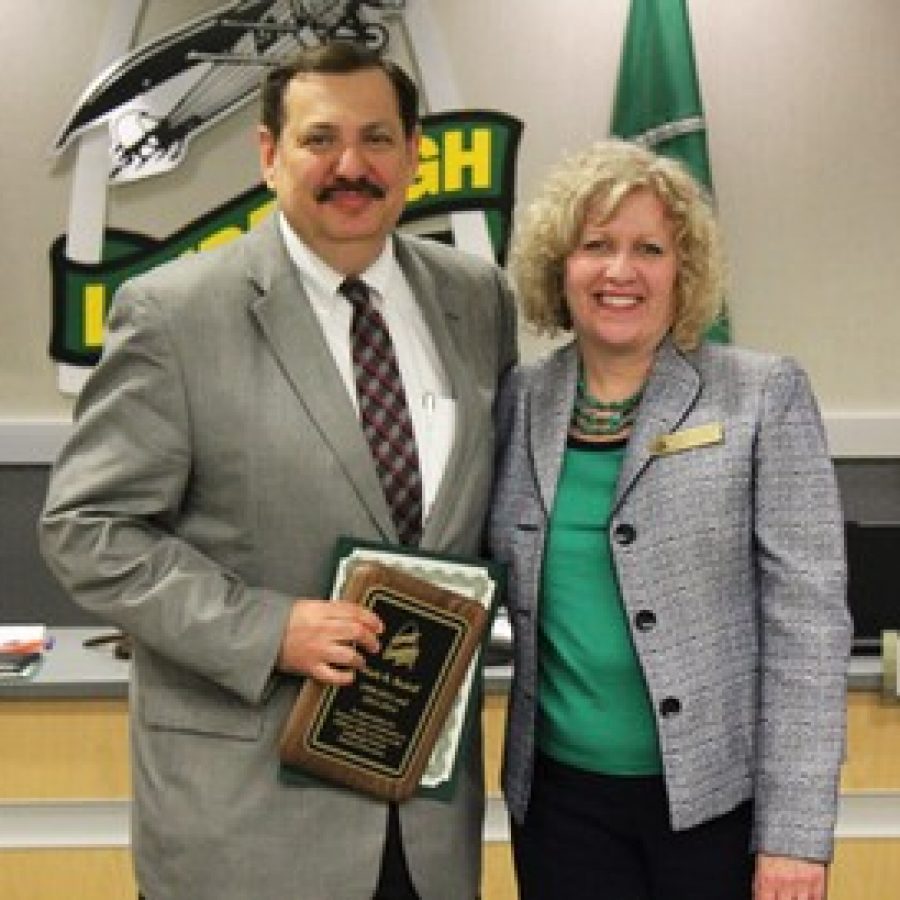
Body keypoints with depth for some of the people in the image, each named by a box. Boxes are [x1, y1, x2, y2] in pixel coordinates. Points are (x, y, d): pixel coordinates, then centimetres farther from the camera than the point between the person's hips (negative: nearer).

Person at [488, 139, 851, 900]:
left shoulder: (765, 397, -6)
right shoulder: (520, 403, 3)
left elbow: (808, 620, -9)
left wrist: (796, 832, -13)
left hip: (722, 796, -2)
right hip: (561, 794, 3)